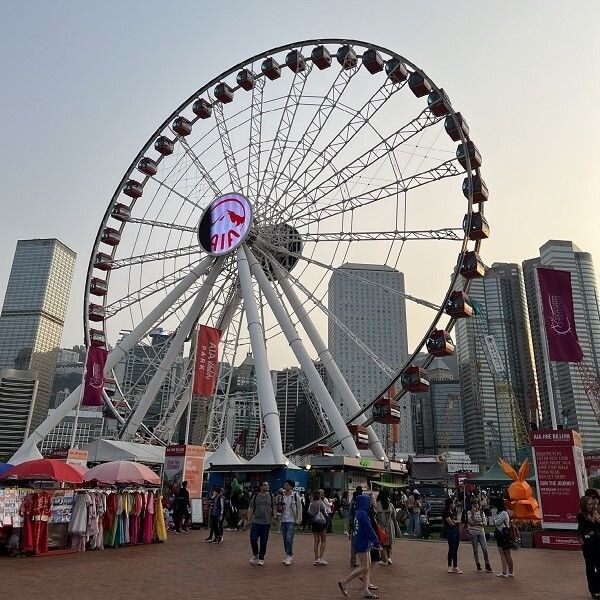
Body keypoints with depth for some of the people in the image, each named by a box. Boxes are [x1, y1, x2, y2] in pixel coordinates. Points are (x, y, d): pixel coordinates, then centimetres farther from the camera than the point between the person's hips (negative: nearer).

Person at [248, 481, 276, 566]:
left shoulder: (271, 496, 4)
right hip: (255, 522, 0)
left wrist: (274, 517, -2)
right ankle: (255, 555, 21)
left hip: (266, 523, 0)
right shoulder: (255, 496, 3)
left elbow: (274, 508, 8)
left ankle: (261, 558, 20)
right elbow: (251, 509, 6)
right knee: (253, 539, -3)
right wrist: (249, 519, 0)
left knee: (264, 541, 5)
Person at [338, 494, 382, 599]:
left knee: (368, 566, 12)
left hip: (364, 543, 10)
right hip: (362, 543, -10)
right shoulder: (363, 514, -19)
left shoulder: (358, 513, 11)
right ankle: (344, 582, 2)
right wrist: (376, 541, -12)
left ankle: (365, 591, 15)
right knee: (364, 567, -5)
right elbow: (369, 529, -20)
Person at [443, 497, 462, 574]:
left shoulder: (453, 512, 15)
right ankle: (450, 566, 9)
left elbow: (458, 521, 12)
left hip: (456, 531, 7)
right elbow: (451, 523, -15)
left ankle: (455, 567, 9)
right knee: (451, 549, -3)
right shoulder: (446, 512, -11)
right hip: (450, 532, -7)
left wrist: (455, 521, -9)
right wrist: (458, 522, 3)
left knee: (455, 550, 7)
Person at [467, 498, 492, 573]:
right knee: (475, 550, 2)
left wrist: (479, 523, -13)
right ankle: (478, 567, 12)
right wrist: (473, 513, -19)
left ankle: (487, 566, 8)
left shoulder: (482, 512, 7)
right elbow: (470, 521, -13)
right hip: (473, 533, -2)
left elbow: (484, 523, 4)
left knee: (485, 549, -4)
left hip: (481, 532, 2)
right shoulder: (469, 512, 0)